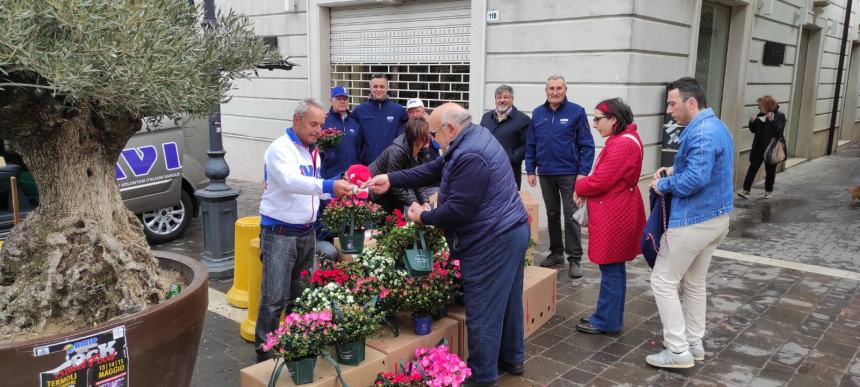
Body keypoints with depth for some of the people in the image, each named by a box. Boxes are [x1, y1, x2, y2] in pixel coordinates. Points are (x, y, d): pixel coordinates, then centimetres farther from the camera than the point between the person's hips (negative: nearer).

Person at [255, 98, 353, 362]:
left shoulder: (313, 152, 13)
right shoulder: (281, 148, -14)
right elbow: (291, 182, -32)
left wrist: (338, 192, 3)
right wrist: (329, 186, -44)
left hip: (306, 233, 8)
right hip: (279, 234, -8)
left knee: (300, 296, 15)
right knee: (274, 299, -6)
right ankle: (264, 353, 6)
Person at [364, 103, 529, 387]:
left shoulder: (470, 158, -24)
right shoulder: (475, 137, 11)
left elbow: (457, 210, -24)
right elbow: (434, 170, 14)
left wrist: (423, 217, -7)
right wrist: (391, 179, 9)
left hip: (492, 242, -11)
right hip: (511, 232, 11)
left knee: (483, 312, 1)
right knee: (507, 300, 22)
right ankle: (512, 359, 38)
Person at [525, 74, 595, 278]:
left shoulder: (576, 112, -5)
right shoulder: (537, 113, 6)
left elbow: (587, 145, -6)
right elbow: (530, 145, 9)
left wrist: (583, 172, -13)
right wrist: (531, 171, 4)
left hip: (569, 173, -4)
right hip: (545, 174, 4)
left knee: (571, 216, -2)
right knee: (552, 215, 14)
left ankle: (574, 259, 6)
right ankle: (556, 252, 27)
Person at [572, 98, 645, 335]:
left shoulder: (622, 145, -21)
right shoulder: (625, 138, 13)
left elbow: (600, 182, -22)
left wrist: (579, 188, -3)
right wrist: (585, 190, -1)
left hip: (614, 217, -10)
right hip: (616, 213, 10)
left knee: (610, 270, 0)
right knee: (615, 268, 16)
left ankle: (606, 322, 11)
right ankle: (611, 318, 27)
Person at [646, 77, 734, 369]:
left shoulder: (702, 132, -22)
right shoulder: (717, 126, 12)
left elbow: (695, 179, -30)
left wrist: (663, 185, -14)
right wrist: (675, 170, 7)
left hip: (693, 221, -10)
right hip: (716, 217, 10)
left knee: (663, 282, 0)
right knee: (694, 282, 19)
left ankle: (679, 351, 5)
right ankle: (694, 343, 29)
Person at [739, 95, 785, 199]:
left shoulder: (780, 116, -8)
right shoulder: (760, 115, 4)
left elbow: (779, 132, -19)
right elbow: (753, 130, 12)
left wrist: (772, 120, -29)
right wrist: (752, 122, -8)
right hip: (758, 148, 3)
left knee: (770, 170, 10)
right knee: (752, 168, -3)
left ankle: (768, 191, 25)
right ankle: (746, 190, -5)